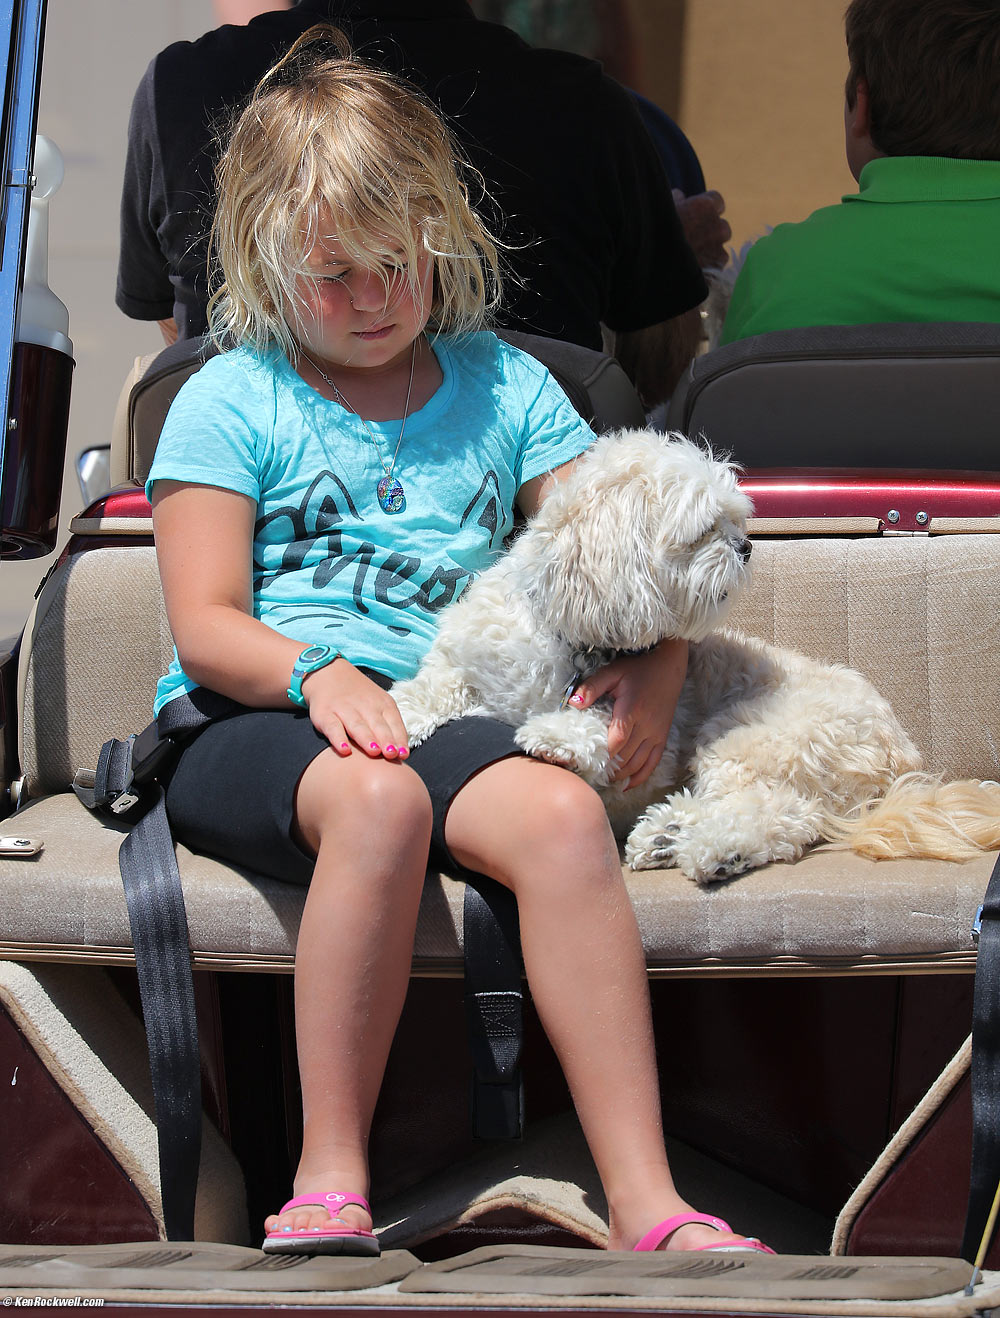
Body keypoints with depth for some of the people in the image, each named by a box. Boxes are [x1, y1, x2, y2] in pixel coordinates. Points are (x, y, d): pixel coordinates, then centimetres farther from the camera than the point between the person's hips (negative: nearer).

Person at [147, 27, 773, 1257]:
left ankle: (643, 1203, -37)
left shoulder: (502, 386, 18)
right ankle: (331, 1182, -34)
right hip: (248, 726, -2)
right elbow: (205, 628, 0)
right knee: (377, 799, -39)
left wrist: (650, 664, -9)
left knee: (562, 813, -32)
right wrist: (318, 673, -20)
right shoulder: (231, 402, 8)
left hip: (438, 718, 3)